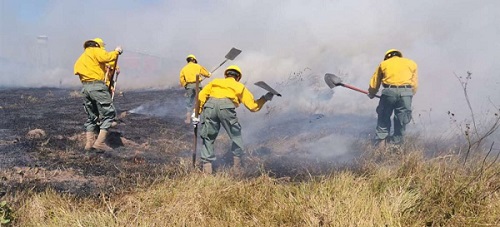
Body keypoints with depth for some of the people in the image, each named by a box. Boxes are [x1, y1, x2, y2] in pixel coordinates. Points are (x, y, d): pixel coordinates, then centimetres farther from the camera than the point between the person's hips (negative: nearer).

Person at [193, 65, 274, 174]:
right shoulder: (240, 87, 29)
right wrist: (265, 98, 38)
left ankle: (207, 166, 11)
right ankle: (237, 166, 18)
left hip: (209, 106, 2)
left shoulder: (215, 82, 35)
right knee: (236, 136, 17)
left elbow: (201, 95, 21)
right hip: (226, 107, -2)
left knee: (208, 137, 14)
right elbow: (253, 106, 24)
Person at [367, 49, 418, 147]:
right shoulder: (411, 63, 24)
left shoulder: (383, 64, 21)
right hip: (406, 92, 1)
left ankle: (381, 141, 13)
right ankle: (395, 142, 16)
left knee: (383, 118, 15)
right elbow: (415, 84, 15)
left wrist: (371, 94, 36)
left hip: (389, 92, 0)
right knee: (401, 120, 11)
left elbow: (374, 84, 20)